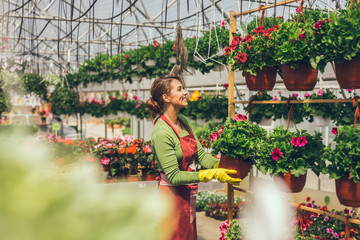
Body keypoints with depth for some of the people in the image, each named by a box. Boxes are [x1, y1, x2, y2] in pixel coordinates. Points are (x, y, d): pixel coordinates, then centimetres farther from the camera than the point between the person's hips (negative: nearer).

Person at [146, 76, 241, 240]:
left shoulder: (184, 121, 5)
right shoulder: (161, 133, -22)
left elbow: (201, 155, 4)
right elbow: (174, 176, -24)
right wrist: (212, 174, -28)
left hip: (188, 194, 8)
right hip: (173, 195, -8)